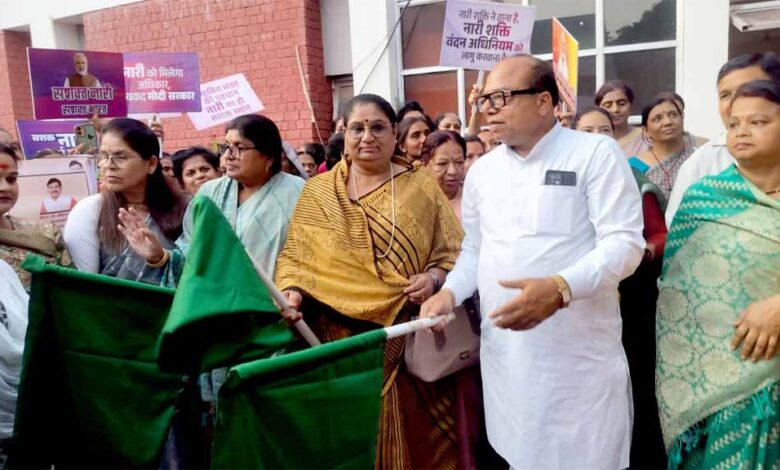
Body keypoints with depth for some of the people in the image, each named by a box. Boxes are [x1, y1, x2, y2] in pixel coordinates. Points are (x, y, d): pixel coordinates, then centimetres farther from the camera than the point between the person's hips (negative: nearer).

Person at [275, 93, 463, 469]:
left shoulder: (422, 187, 4)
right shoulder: (317, 191, 7)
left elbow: (452, 253, 5)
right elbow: (294, 255, 8)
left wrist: (432, 278, -13)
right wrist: (291, 291, -9)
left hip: (404, 333, 0)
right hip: (336, 334, 1)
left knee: (409, 432, 7)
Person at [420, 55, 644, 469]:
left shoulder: (596, 153, -7)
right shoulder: (482, 169, 10)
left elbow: (624, 243, -14)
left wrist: (560, 288, -29)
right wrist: (451, 292, -1)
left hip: (580, 355, -4)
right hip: (503, 351, 5)